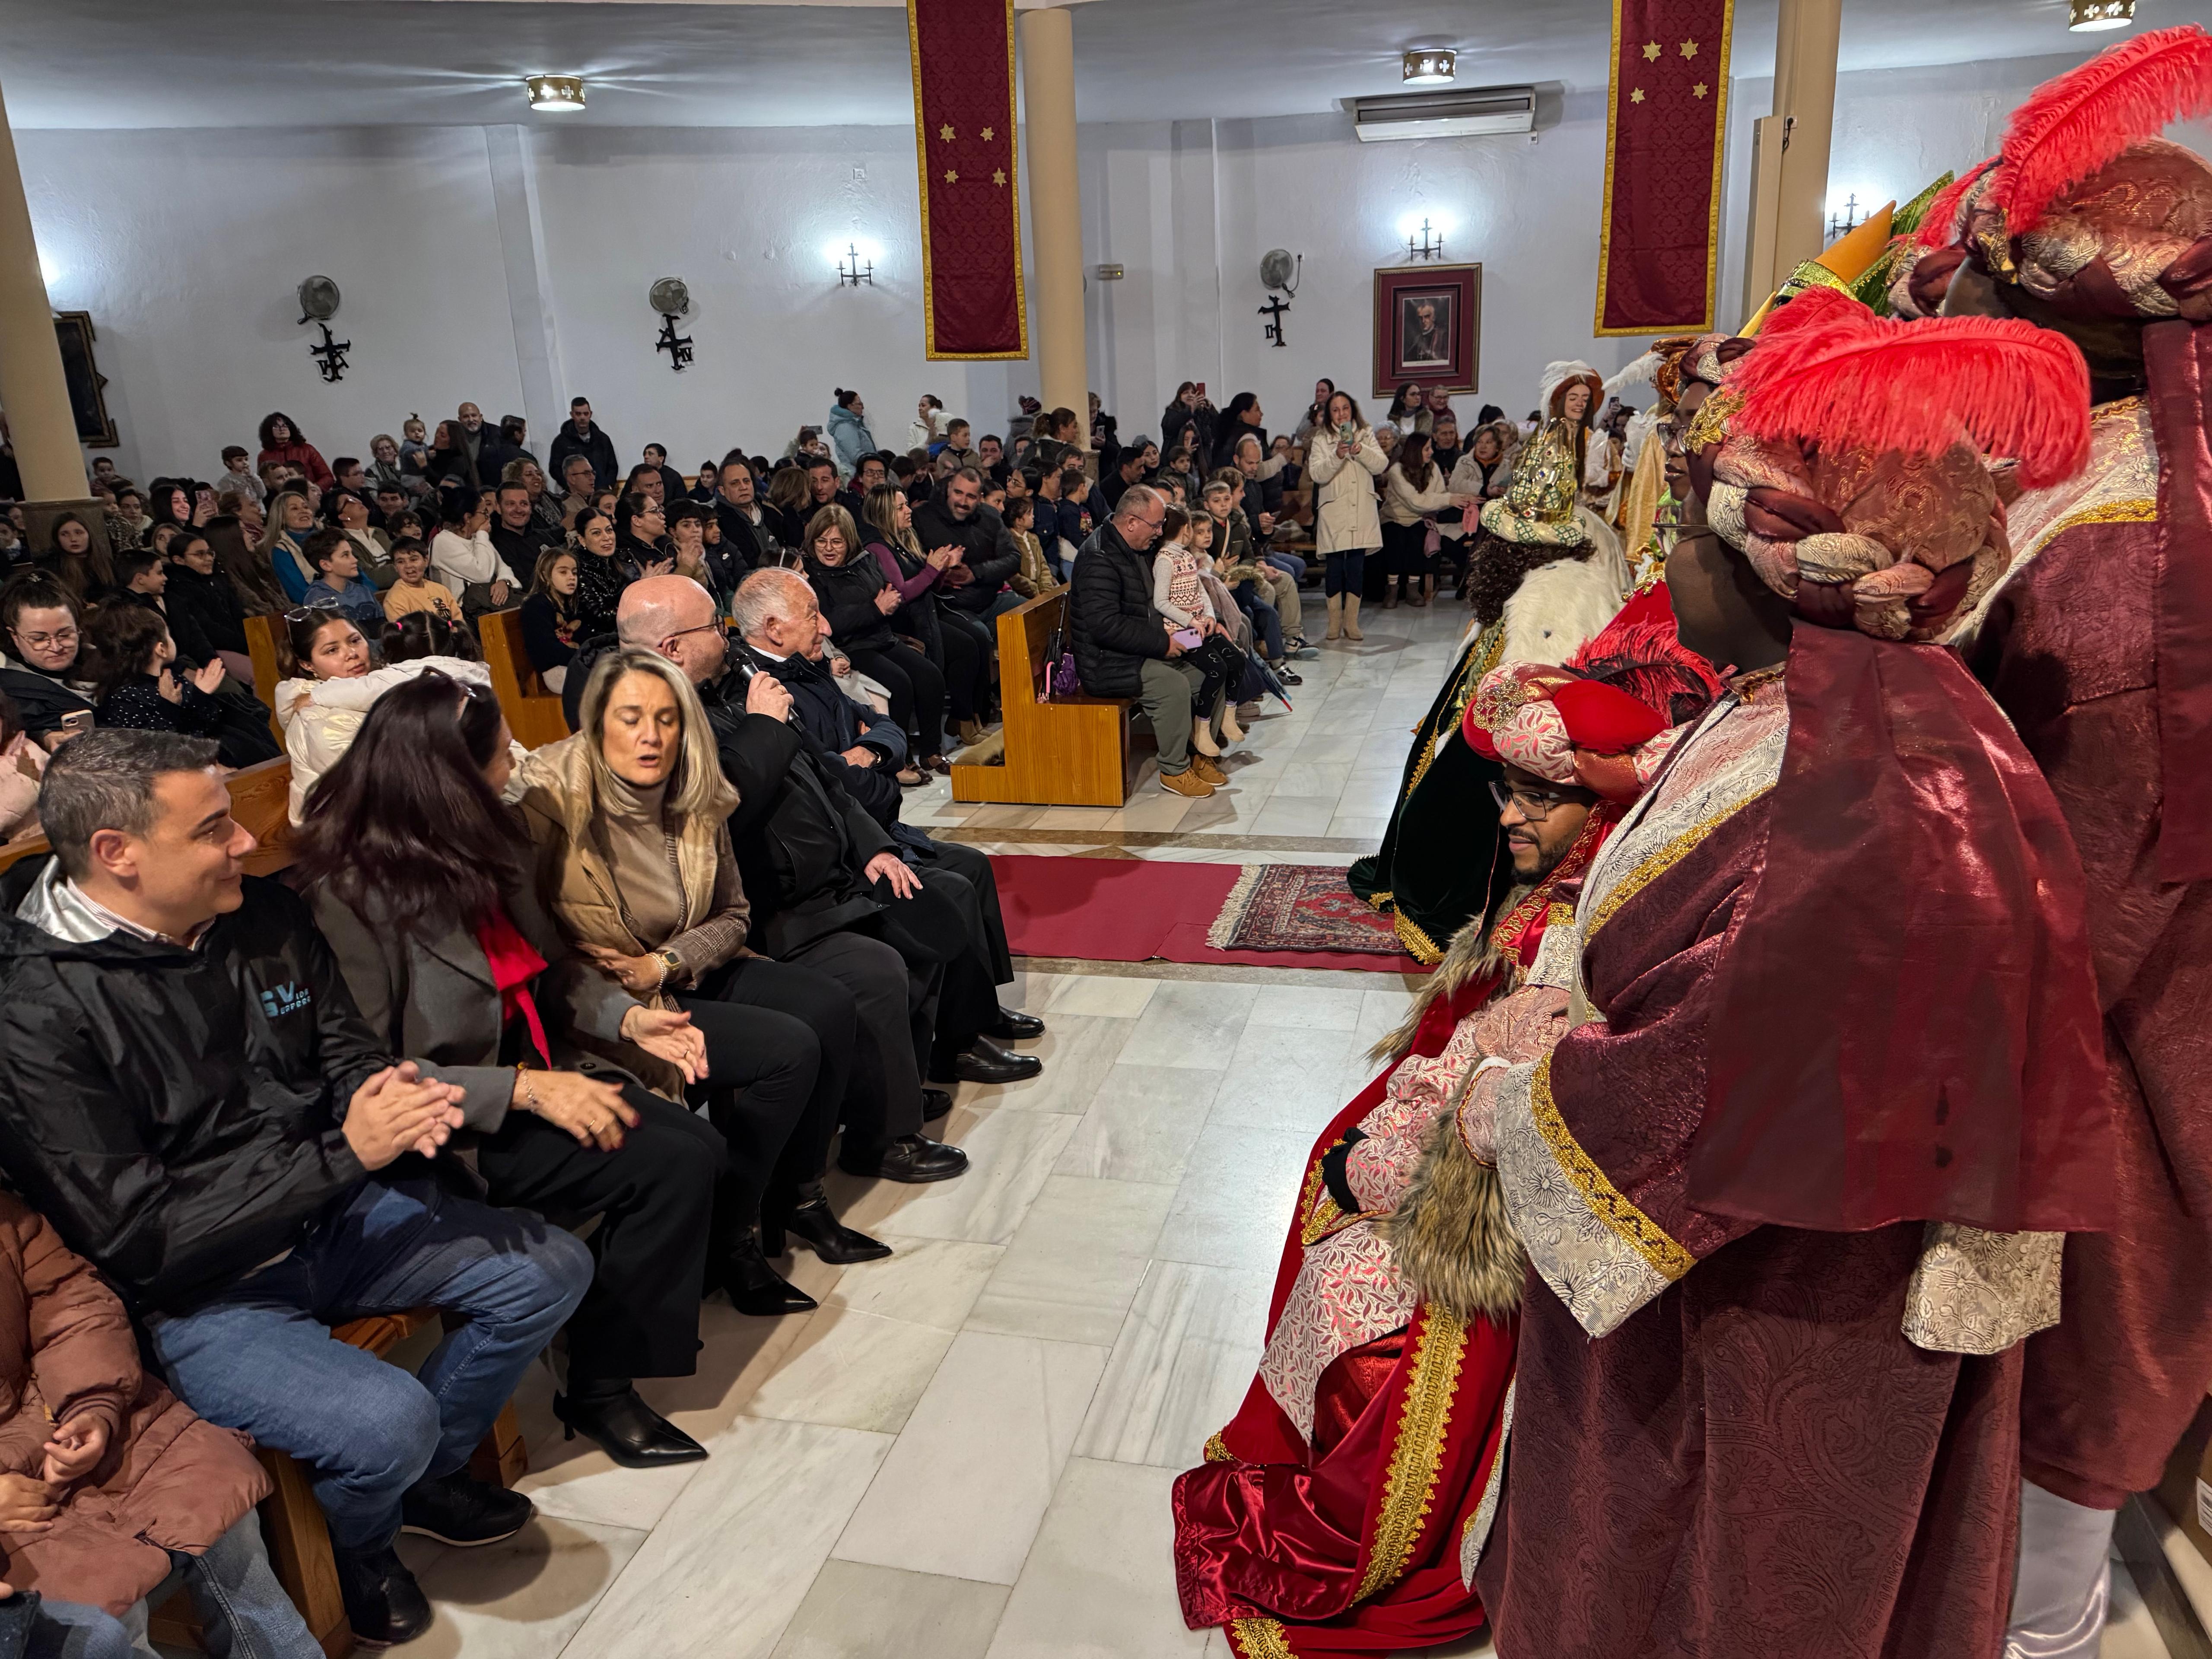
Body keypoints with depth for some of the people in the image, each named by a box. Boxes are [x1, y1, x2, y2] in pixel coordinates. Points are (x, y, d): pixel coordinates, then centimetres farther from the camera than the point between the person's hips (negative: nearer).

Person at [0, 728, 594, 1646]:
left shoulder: (262, 914, -2)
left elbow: (345, 1048, 10)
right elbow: (140, 1238, -21)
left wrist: (391, 1101, -15)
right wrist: (344, 1154, -26)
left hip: (333, 1213, 7)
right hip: (200, 1296, -7)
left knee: (551, 1268, -1)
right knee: (388, 1418, -27)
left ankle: (426, 1473, 22)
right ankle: (359, 1549, 12)